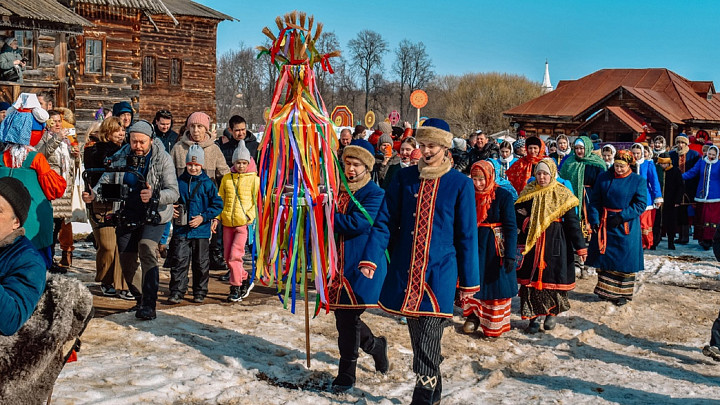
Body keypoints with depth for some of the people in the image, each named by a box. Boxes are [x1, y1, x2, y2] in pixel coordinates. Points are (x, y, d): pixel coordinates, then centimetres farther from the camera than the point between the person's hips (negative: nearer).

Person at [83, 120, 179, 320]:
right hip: (127, 216, 4)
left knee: (146, 248, -26)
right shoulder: (121, 157, -1)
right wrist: (93, 194, -23)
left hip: (154, 216, -4)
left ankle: (149, 305, -25)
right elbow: (106, 180, -1)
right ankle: (140, 299, 30)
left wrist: (154, 196, -37)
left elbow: (173, 192, -16)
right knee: (126, 262, 6)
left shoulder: (163, 159, -11)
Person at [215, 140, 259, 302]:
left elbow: (257, 201, 0)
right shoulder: (227, 178, 11)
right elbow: (220, 200, 15)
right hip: (227, 222, 5)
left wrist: (250, 217, -13)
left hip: (244, 223, -5)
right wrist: (216, 218, 4)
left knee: (234, 256, -11)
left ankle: (236, 288, 2)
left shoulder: (253, 179, 1)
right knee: (228, 257, 8)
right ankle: (245, 280, 27)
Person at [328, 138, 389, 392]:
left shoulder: (374, 193, -8)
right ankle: (376, 346, 37)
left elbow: (357, 223, -21)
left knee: (348, 317, -5)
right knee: (342, 315, 11)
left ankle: (346, 374, 9)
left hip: (361, 265, -7)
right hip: (338, 264, 7)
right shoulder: (339, 190, 13)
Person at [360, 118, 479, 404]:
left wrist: (469, 281, 2)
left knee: (428, 340, -8)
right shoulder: (404, 178, 6)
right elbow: (386, 222, 3)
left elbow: (467, 236, 1)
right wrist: (370, 259, -9)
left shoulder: (460, 184, -1)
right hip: (406, 271, 4)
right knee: (417, 336, 15)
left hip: (440, 272, -3)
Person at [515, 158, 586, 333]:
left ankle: (552, 313, 24)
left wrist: (580, 246, -5)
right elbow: (517, 213, 10)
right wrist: (525, 221, -13)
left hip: (555, 242, -2)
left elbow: (572, 222, -1)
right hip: (531, 243, 2)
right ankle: (535, 316, 11)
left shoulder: (563, 194, 0)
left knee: (554, 278, 3)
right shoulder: (528, 193, 6)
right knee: (532, 279, 1)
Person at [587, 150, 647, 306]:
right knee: (604, 257, 7)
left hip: (627, 227, -2)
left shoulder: (639, 181, -3)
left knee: (625, 260, 2)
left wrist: (621, 217, -17)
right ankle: (605, 290, 20)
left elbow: (641, 205, -7)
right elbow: (594, 201, 4)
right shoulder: (603, 178, 3)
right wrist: (594, 220, -8)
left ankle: (622, 293, 14)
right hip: (604, 224, 2)